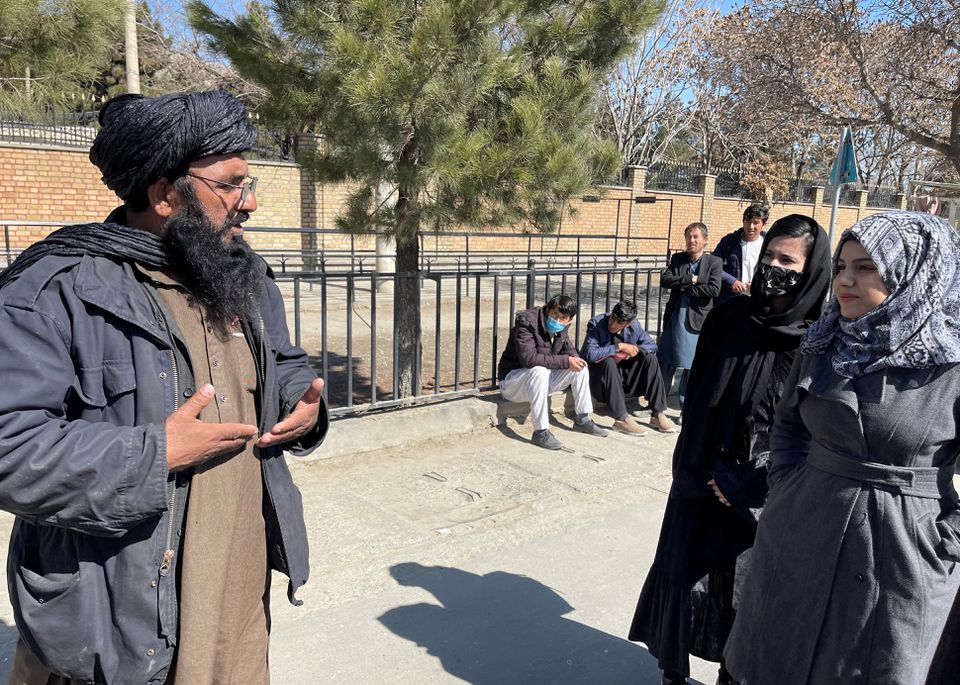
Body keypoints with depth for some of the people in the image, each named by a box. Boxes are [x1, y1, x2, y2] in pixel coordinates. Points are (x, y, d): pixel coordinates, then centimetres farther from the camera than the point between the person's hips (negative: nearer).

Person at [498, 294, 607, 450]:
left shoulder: (560, 329, 0)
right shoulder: (527, 323, -25)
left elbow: (571, 352, 10)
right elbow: (528, 358, -36)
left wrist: (573, 359, -17)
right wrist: (565, 361, -33)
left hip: (540, 378, 8)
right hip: (512, 377, -8)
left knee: (580, 367, -1)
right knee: (540, 371, -38)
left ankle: (583, 420, 9)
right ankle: (540, 432, -35)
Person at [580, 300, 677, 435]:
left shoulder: (634, 325, -6)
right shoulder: (596, 323, -19)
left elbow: (652, 345, 4)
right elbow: (591, 354, -31)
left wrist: (636, 348, -17)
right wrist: (619, 347, -31)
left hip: (623, 374, 5)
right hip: (599, 374, -5)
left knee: (650, 358, -12)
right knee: (609, 361, -35)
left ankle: (658, 414, -12)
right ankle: (621, 419, -34)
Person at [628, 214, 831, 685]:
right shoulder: (727, 318, -3)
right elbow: (696, 397, 1)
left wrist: (744, 486, -11)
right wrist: (701, 470, -5)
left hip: (763, 491, -2)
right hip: (702, 475, 2)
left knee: (745, 584, 12)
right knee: (681, 573, 6)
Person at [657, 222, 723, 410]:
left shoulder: (714, 262, -2)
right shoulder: (677, 259, 8)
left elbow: (714, 289, -14)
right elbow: (664, 280, -5)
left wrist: (683, 287, -11)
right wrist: (689, 279, -14)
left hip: (697, 321, -3)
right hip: (674, 317, 3)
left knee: (692, 366, 5)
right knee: (665, 362, 8)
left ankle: (686, 404, 20)